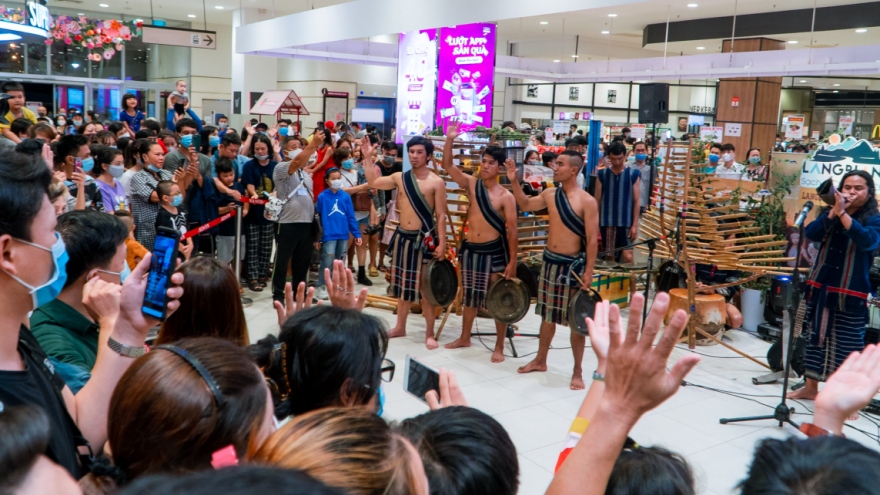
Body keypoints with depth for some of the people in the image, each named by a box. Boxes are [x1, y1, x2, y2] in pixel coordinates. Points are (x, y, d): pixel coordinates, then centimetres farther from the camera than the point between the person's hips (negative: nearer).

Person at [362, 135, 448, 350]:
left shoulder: (436, 182, -7)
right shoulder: (400, 178, 7)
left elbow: (441, 215, -9)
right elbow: (373, 182, 14)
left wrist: (442, 243, -15)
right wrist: (367, 157, 7)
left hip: (424, 239, -5)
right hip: (402, 237, 5)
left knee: (426, 288, 0)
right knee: (403, 284, 15)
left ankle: (429, 334, 9)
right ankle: (400, 327, 28)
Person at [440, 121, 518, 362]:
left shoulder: (506, 196, -10)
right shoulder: (471, 184, 2)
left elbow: (512, 231, -10)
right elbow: (448, 165, -3)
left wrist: (512, 261, -13)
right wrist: (450, 140, -17)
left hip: (494, 251, -4)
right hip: (470, 248, 5)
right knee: (469, 296, 18)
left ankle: (499, 347, 14)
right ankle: (465, 338, 32)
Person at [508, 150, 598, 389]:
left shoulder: (587, 201, -14)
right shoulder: (549, 194, 4)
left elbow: (592, 239, -14)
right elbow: (525, 204, 22)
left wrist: (589, 272, -16)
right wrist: (514, 181, 9)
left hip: (573, 264, -6)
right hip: (550, 261, 6)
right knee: (548, 315, 18)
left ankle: (577, 371, 14)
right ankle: (540, 360, 32)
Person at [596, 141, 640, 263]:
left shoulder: (634, 174, 0)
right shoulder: (602, 174, 5)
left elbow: (637, 201, 0)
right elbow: (597, 200, 8)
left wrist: (635, 225, -5)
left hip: (626, 222, -2)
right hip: (607, 222, 2)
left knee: (627, 256, -9)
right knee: (609, 256, 7)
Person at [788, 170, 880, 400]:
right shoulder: (829, 213, 9)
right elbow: (811, 234, -7)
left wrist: (843, 213, -27)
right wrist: (834, 212, -18)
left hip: (851, 293, -4)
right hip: (820, 287, 5)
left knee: (848, 346, -3)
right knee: (815, 338, 13)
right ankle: (810, 387, 27)